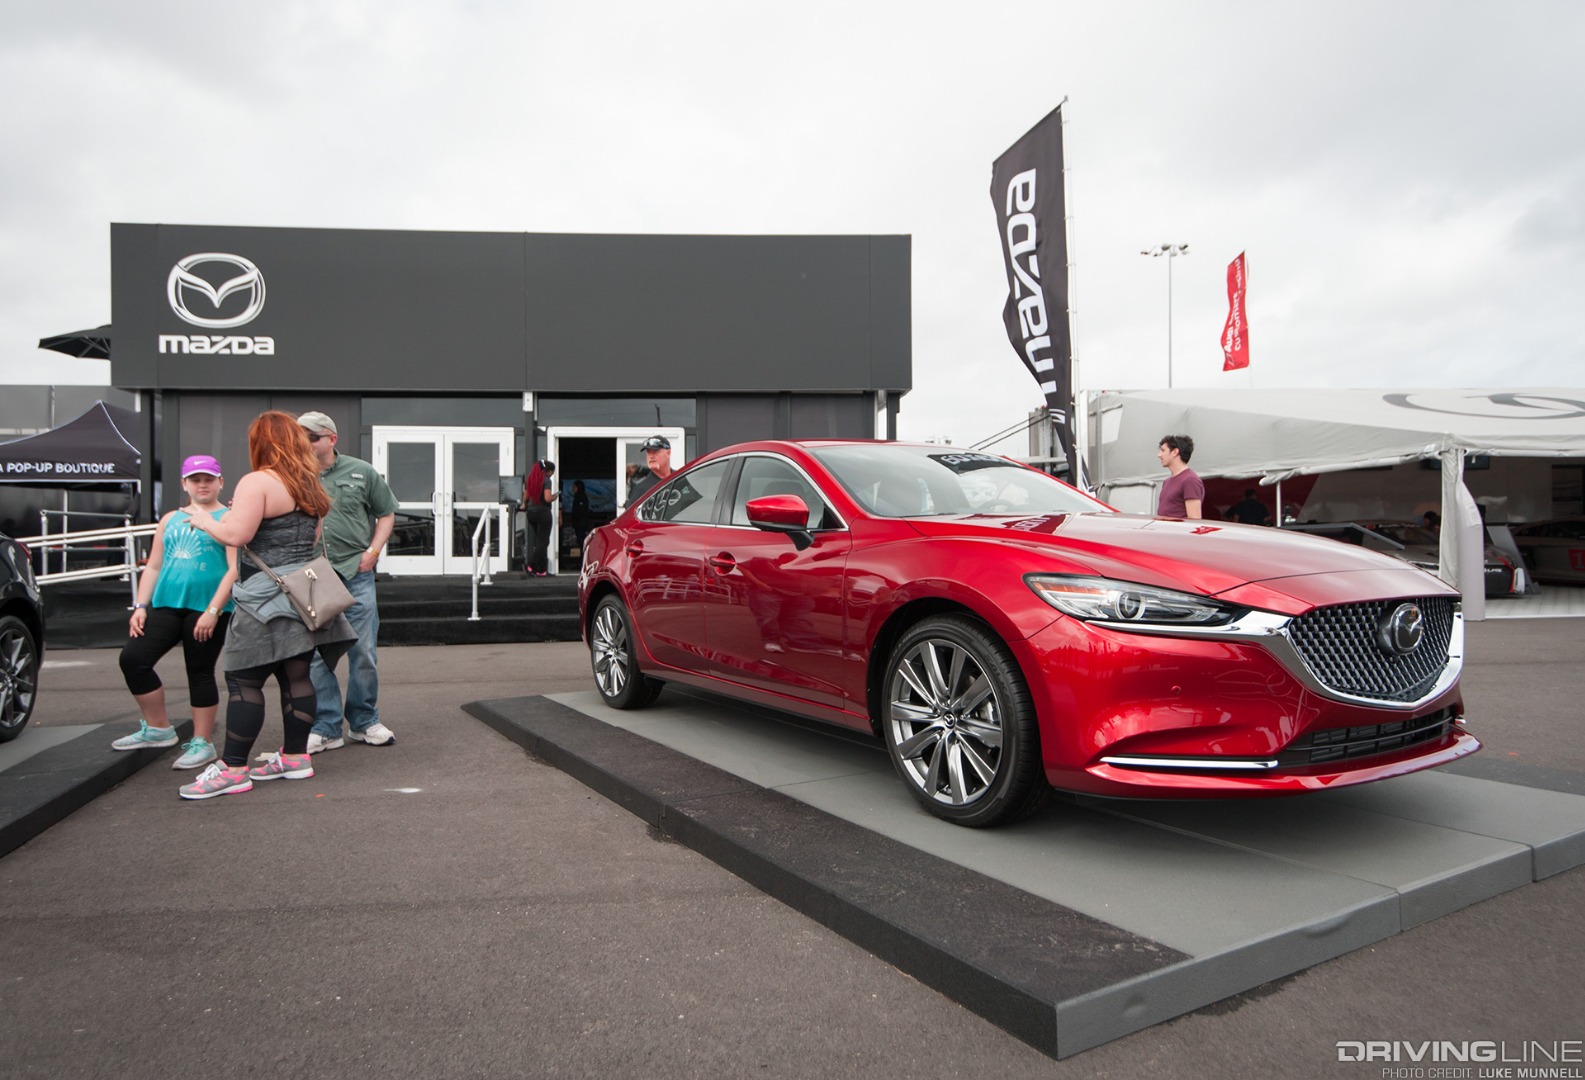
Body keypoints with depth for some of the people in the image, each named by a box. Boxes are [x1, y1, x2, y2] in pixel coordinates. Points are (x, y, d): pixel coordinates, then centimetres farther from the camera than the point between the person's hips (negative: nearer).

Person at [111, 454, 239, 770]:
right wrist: (140, 607, 7)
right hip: (166, 604, 6)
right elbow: (153, 567, 19)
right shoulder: (170, 519, 17)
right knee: (133, 658, -1)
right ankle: (158, 729, 16)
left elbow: (235, 568, -11)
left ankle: (202, 742, 12)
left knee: (200, 672, 0)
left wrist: (213, 611, -18)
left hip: (207, 608, -6)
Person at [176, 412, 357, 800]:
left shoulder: (258, 482, -11)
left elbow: (235, 535, -19)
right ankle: (295, 756, 17)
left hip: (268, 595, -8)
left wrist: (206, 522, 1)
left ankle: (232, 769, 0)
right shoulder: (311, 485, 13)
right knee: (296, 675, 11)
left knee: (243, 680, -3)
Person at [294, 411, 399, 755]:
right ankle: (326, 728, 16)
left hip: (356, 574, 0)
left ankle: (364, 721, 21)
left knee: (364, 652, 5)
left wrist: (373, 551, 0)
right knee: (316, 655, 4)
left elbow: (386, 514, 11)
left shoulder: (361, 472, 4)